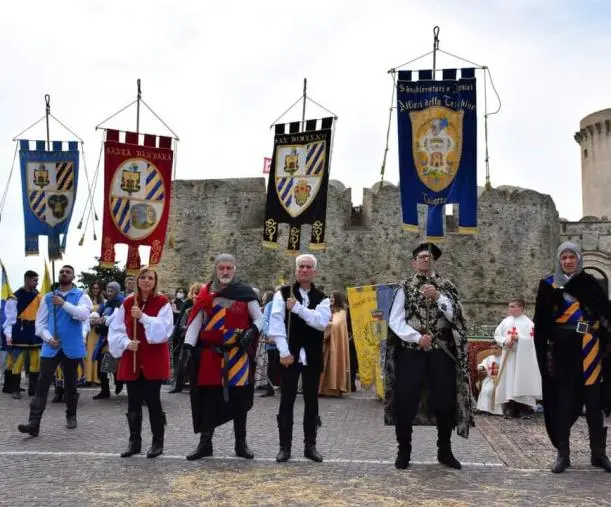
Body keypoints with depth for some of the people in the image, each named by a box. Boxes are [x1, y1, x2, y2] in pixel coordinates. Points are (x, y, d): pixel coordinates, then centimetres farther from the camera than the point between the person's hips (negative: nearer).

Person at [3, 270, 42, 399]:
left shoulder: (38, 297, 8)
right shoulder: (16, 297, -7)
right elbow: (10, 317, -8)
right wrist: (8, 334, -16)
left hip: (35, 333, 5)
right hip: (20, 333, -5)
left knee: (36, 361, 7)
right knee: (18, 361, -2)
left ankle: (33, 388, 16)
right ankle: (16, 390, 7)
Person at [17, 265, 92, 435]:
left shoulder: (81, 295, 2)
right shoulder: (48, 297, 10)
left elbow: (84, 315, -18)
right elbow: (40, 323, 7)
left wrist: (64, 303, -24)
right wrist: (49, 338, -10)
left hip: (72, 347, -1)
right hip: (50, 347, 1)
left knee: (70, 383, 12)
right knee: (42, 384, -8)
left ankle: (71, 416, 30)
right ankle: (34, 423, -12)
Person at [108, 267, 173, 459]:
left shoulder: (162, 303, -3)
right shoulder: (127, 303, 7)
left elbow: (164, 329, -15)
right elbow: (115, 330, 7)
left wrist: (143, 317, -22)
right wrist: (126, 343, -11)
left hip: (154, 360, -4)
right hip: (131, 360, 4)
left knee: (152, 400, -1)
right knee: (133, 402, 8)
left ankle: (158, 442, 11)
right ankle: (134, 442, 20)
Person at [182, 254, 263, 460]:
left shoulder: (245, 292, 1)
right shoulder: (205, 293, 5)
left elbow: (259, 319, 6)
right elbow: (195, 322, 2)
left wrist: (252, 333, -14)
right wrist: (188, 347, -9)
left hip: (237, 354, -1)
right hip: (210, 353, 1)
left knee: (239, 397, 4)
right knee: (208, 397, 5)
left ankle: (241, 443, 16)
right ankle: (205, 443, 15)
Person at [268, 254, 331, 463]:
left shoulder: (322, 298, 6)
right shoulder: (283, 294, 0)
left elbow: (322, 322, -12)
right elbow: (276, 323, -9)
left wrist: (298, 308, -20)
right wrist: (284, 352, -16)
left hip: (312, 355, 2)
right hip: (290, 354, -2)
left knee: (311, 401, 8)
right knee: (287, 401, 1)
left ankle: (310, 445, 17)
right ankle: (285, 446, 8)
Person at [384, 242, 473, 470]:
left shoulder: (445, 286, 7)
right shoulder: (405, 287, 2)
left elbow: (454, 315, -4)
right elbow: (395, 321, -5)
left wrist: (438, 297, -16)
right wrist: (417, 337, -16)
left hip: (441, 352, 2)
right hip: (411, 351, -1)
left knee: (445, 400, 6)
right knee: (405, 401, -1)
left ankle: (444, 451, 22)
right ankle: (404, 451, 13)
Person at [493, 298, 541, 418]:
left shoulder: (528, 323, -1)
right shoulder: (506, 321, 10)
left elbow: (532, 339, -9)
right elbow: (497, 335, 8)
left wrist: (518, 338, -19)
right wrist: (505, 342, -10)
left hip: (523, 358, -3)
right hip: (508, 357, 4)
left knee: (523, 381, -5)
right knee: (509, 382, 0)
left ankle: (525, 409, -1)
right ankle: (510, 410, 3)